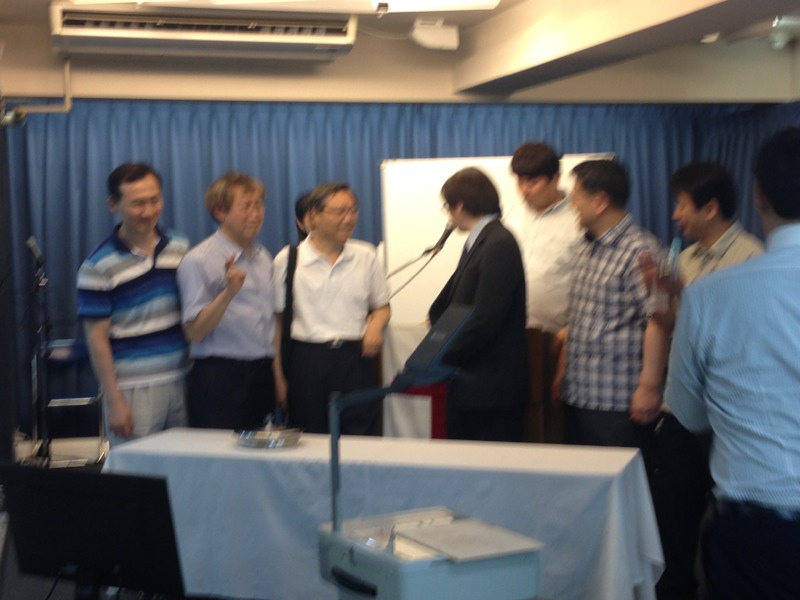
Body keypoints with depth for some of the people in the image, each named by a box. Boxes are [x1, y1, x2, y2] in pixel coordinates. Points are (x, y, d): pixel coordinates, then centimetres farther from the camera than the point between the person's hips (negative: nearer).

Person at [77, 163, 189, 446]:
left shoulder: (181, 248, 7)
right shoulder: (99, 266, -8)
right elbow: (97, 338, -8)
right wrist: (114, 401, -11)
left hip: (182, 382, 5)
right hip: (134, 390, -4)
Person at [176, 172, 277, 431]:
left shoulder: (264, 258, 13)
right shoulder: (198, 260, -7)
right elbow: (194, 331, -12)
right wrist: (229, 292, -24)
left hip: (264, 377, 6)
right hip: (220, 379, -6)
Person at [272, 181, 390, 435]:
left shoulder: (366, 256, 7)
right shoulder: (287, 260, 1)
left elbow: (382, 307, 19)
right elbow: (277, 321, 4)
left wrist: (375, 325, -5)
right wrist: (278, 376, 1)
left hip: (355, 359, 1)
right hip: (306, 360, -1)